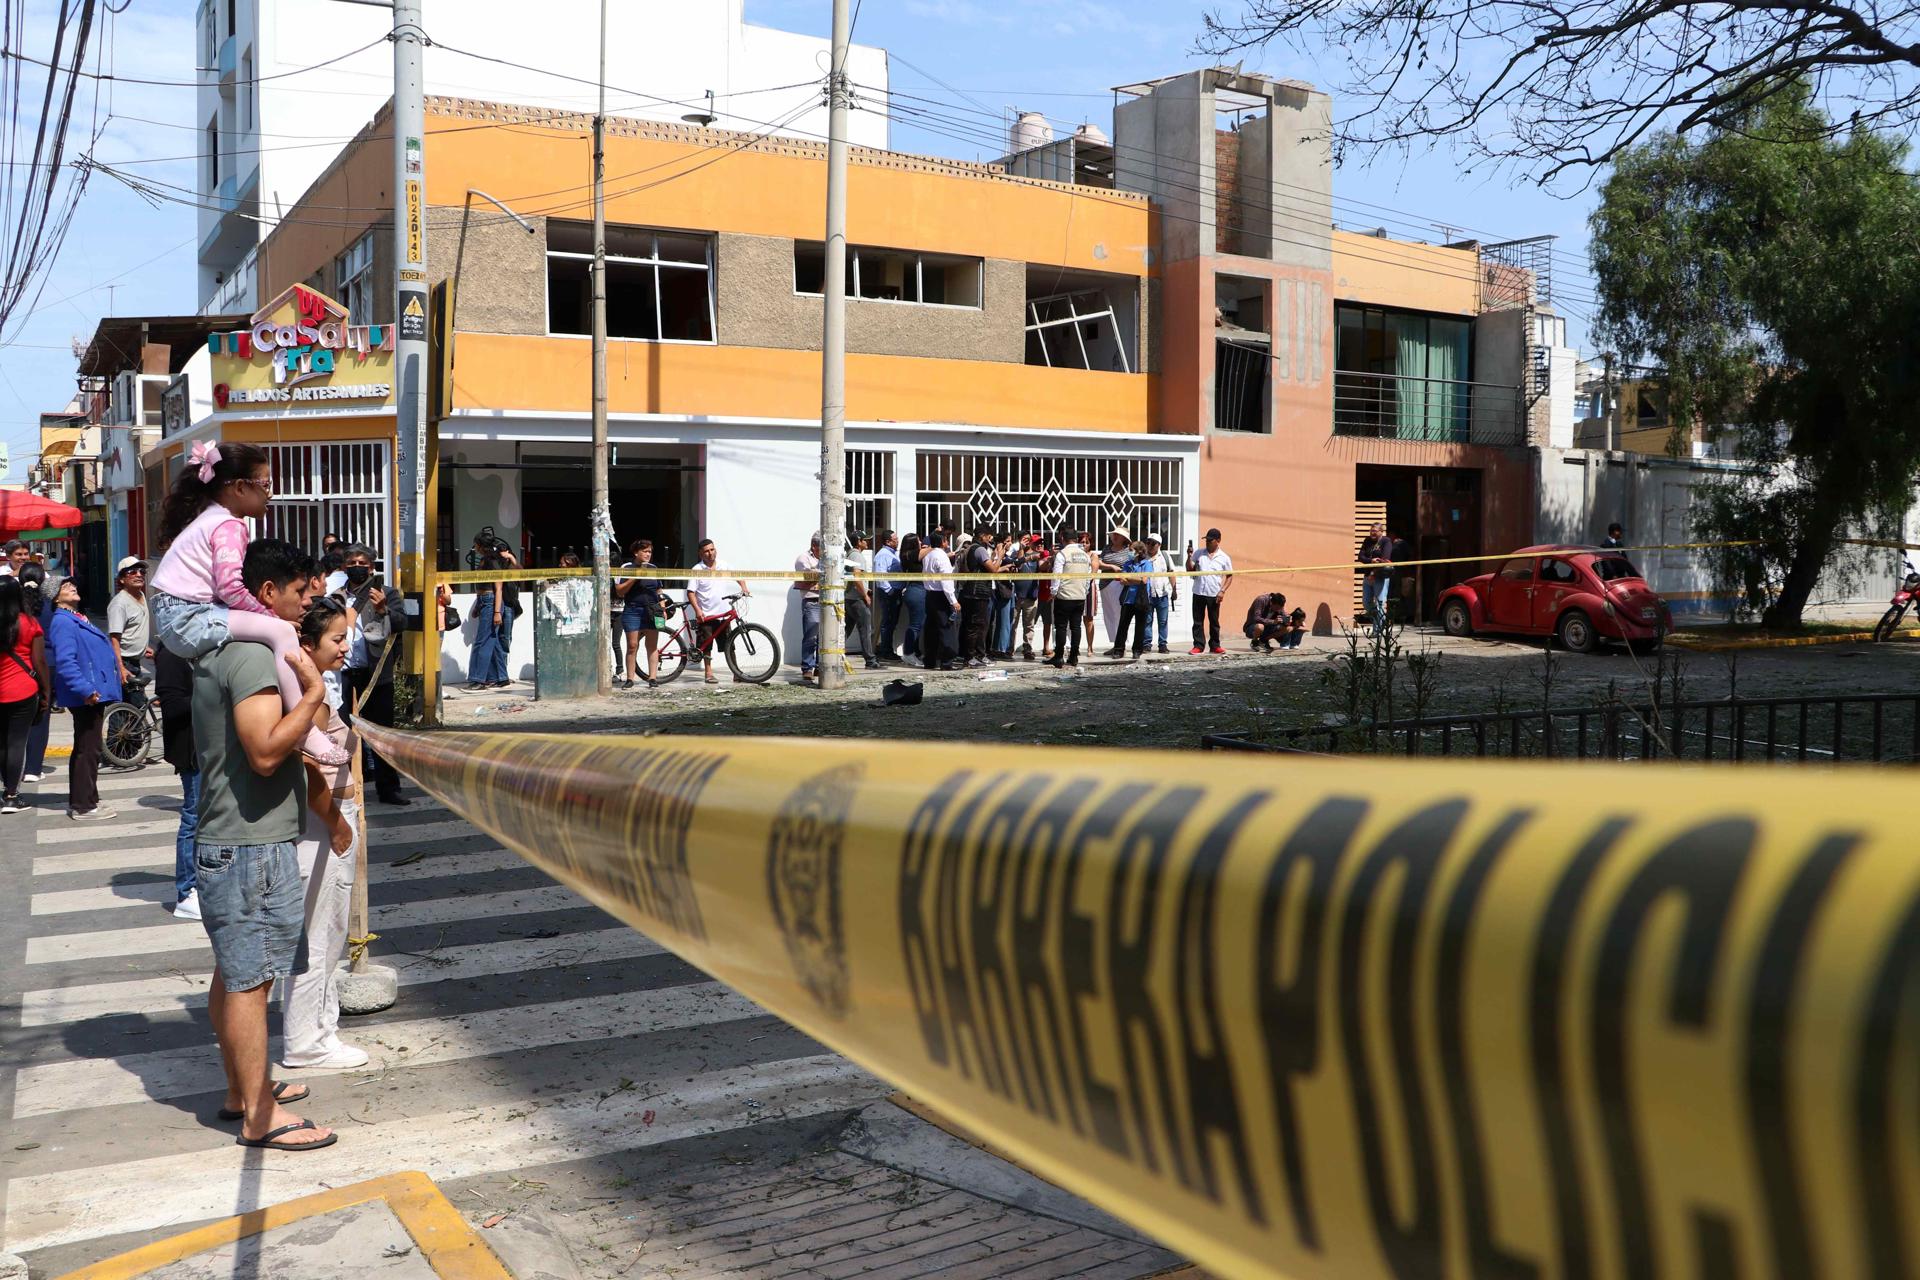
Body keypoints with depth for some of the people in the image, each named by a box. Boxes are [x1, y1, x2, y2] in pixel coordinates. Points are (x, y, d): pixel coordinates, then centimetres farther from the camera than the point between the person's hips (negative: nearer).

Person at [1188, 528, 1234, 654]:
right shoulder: (1199, 554, 5)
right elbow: (1190, 570, 5)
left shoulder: (1224, 558, 2)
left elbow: (1229, 576, 5)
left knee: (1214, 621, 7)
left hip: (1214, 594, -1)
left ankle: (1215, 646, 15)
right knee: (1198, 620, 2)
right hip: (1199, 593, 1)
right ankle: (1198, 645, 7)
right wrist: (1189, 557, -9)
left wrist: (1222, 591, -6)